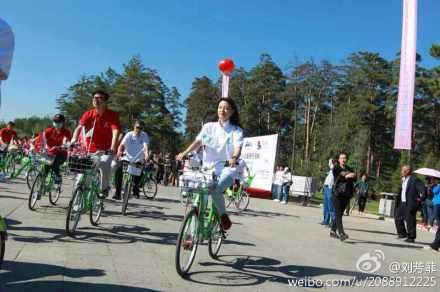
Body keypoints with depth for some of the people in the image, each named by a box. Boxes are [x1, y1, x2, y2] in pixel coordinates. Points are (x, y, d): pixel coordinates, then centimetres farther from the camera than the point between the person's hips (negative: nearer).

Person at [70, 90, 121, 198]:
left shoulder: (112, 115, -12)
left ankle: (104, 188, -3)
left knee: (105, 165, -28)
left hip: (106, 150, -3)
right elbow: (79, 127, -14)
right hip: (90, 150, 3)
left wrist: (112, 148, -40)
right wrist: (74, 139, -34)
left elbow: (115, 132, -25)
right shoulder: (88, 114, -3)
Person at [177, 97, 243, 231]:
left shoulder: (236, 131, 4)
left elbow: (238, 147, -13)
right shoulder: (208, 127, 12)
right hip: (208, 168, 3)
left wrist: (234, 158, -36)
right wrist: (185, 152, -16)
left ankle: (223, 216, -5)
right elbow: (198, 141, 3)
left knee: (215, 189, -32)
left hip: (226, 169, -3)